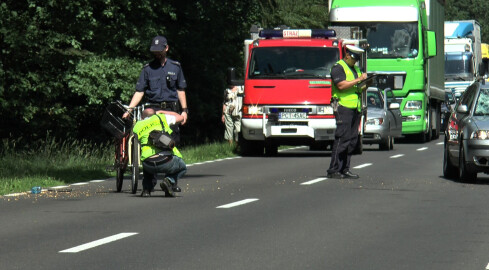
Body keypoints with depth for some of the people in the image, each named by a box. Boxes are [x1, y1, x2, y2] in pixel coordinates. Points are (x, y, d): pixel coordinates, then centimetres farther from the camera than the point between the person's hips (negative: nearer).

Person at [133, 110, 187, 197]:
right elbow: (180, 117, 35)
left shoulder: (137, 126, 21)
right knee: (182, 168, 31)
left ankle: (146, 189, 17)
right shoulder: (162, 118, 19)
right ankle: (169, 180, -1)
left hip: (149, 165, 2)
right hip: (166, 162, -2)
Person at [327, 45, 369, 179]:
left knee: (352, 139, 6)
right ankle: (333, 170, -12)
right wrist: (359, 79, -16)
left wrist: (366, 85, 6)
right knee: (342, 139, -13)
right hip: (343, 106, -9)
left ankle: (345, 169, 9)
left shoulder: (355, 69, 23)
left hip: (355, 108, 9)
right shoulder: (338, 68, -4)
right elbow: (342, 85, -18)